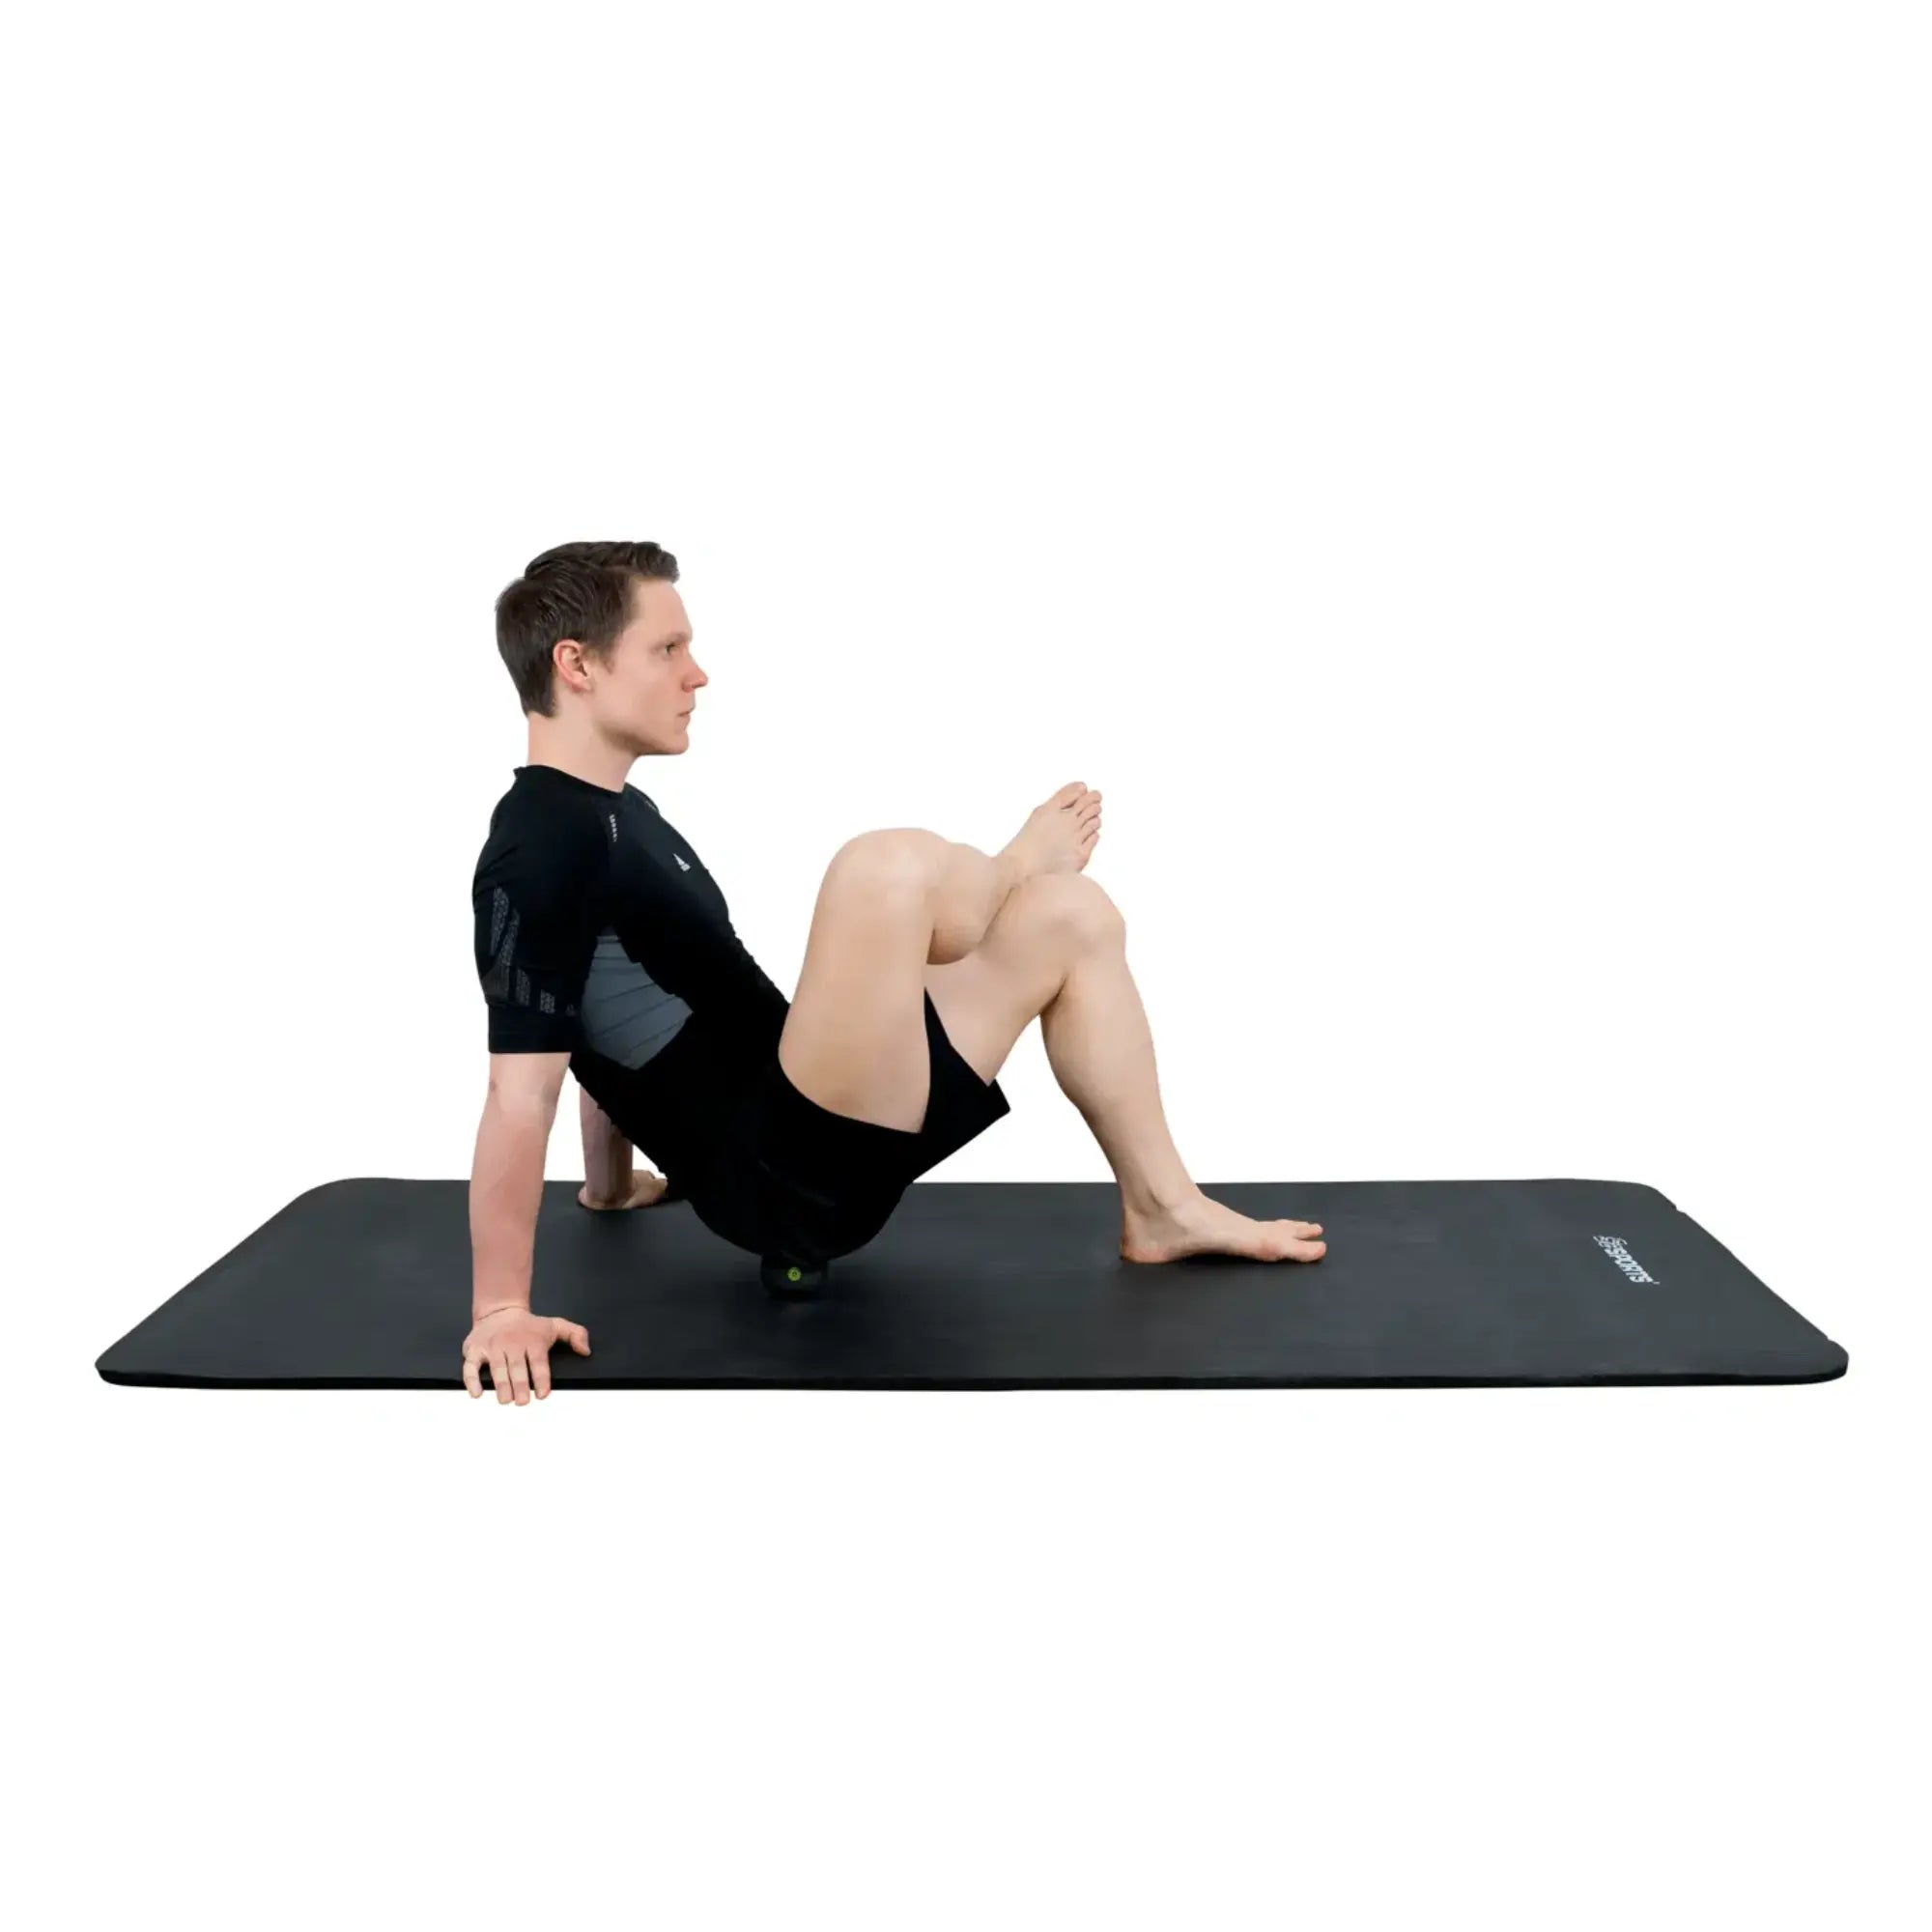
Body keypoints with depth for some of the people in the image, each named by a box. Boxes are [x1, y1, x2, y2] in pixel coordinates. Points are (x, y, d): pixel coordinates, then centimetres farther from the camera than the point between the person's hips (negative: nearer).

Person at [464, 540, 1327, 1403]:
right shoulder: (540, 853, -19)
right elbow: (521, 1093, -22)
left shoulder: (618, 814, 14)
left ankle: (1162, 1209, 17)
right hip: (790, 1181, -10)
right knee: (890, 870, -30)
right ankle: (1015, 864, 7)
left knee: (1072, 917, 12)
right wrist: (501, 1311, -23)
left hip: (817, 1126, 10)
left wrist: (612, 1186, 31)